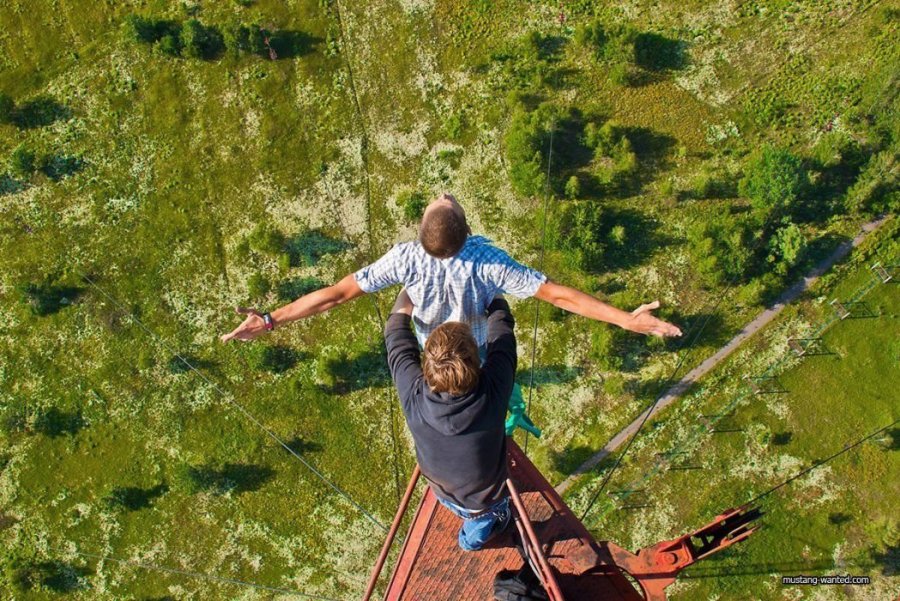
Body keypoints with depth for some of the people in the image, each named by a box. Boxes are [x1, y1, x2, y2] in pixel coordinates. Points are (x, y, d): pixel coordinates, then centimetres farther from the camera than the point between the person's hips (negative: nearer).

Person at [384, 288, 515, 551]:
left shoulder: (413, 394, -37)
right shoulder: (493, 392, -40)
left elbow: (396, 336, -19)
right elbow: (502, 326, -24)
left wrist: (409, 290, -5)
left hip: (444, 495, 2)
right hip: (486, 502, -2)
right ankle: (475, 536, 56)